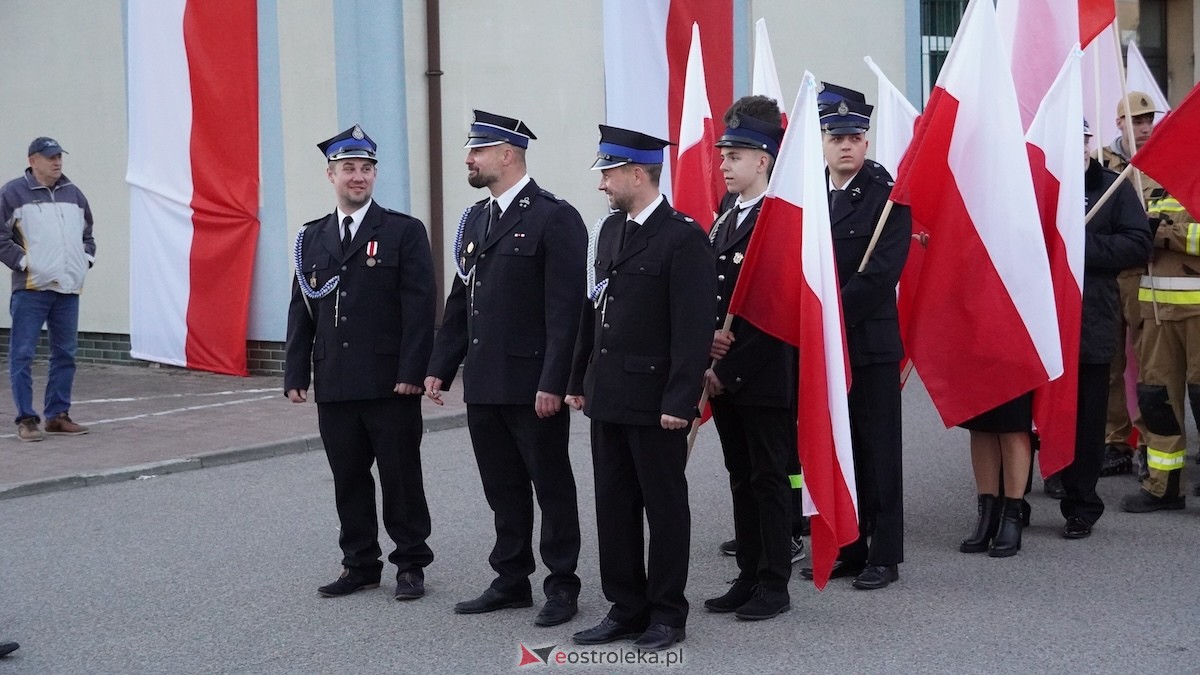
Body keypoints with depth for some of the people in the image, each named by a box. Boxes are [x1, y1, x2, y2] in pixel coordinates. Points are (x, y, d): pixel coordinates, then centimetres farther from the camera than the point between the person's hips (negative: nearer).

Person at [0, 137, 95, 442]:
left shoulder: (73, 194, 15)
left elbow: (87, 232, 26)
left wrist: (86, 258, 12)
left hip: (69, 289, 5)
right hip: (31, 288, -5)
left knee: (65, 354, 9)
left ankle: (58, 415, 19)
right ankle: (26, 419, 1)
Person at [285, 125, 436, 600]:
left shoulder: (404, 232, -1)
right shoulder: (312, 238, 12)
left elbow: (419, 307, -6)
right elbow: (301, 310, 11)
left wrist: (411, 372, -13)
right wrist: (296, 374, 4)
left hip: (390, 383, -4)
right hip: (334, 385, 4)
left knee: (401, 477, 3)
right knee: (348, 479, 10)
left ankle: (411, 565, 15)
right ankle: (360, 564, 21)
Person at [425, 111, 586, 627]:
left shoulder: (554, 218, -10)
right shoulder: (476, 219, 14)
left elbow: (565, 308, -15)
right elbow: (460, 302, 18)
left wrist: (553, 383, -19)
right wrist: (440, 367, 12)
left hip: (533, 384, -7)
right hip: (484, 384, 7)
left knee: (551, 486, 4)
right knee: (503, 489, 14)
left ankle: (562, 585, 14)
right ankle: (512, 580, 25)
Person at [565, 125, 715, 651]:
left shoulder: (683, 237, -12)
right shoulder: (609, 230, 11)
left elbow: (694, 327, -15)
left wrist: (681, 401, -18)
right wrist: (579, 380, 15)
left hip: (654, 401, -7)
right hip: (607, 396, 7)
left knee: (664, 508, 5)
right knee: (614, 507, 12)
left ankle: (667, 615, 15)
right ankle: (626, 608, 23)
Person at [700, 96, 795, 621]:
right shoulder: (724, 218, 13)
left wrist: (727, 365, -16)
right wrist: (707, 355, 4)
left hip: (764, 376, -8)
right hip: (723, 375, 8)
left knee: (769, 478, 1)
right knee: (742, 478, 13)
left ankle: (774, 585, 10)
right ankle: (749, 577, 22)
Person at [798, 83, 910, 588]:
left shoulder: (886, 196, -5)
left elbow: (882, 271, -14)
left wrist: (834, 315, -17)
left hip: (870, 342, -5)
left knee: (878, 451, 3)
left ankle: (884, 555, 10)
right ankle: (845, 548, 20)